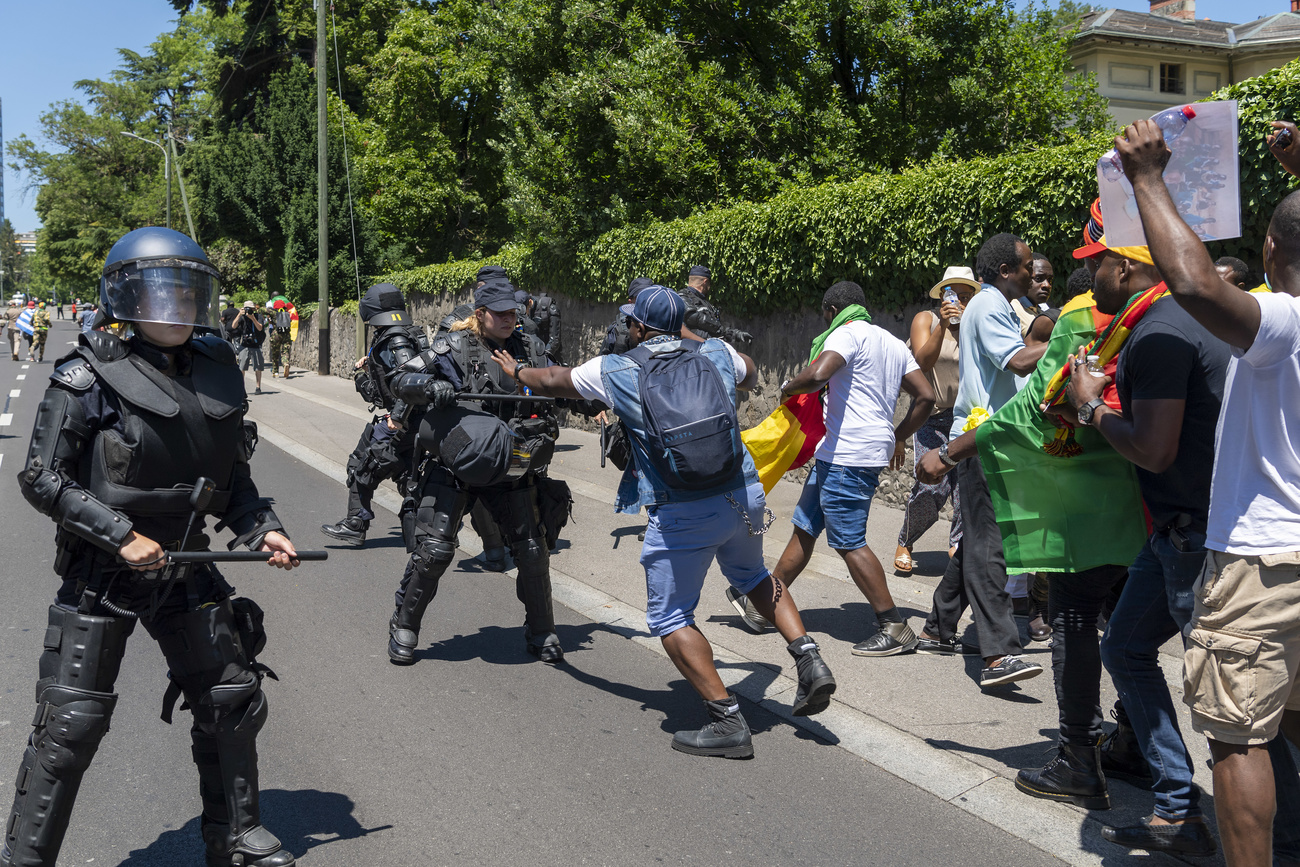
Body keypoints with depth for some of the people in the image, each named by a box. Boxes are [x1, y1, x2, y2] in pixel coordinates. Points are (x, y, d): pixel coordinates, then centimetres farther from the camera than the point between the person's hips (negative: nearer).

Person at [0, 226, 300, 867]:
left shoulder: (216, 375, 3)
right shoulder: (88, 379, -12)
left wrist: (261, 530, -1)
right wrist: (121, 536, -20)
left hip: (183, 568, 6)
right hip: (99, 575, -5)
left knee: (232, 700, 12)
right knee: (72, 724, -1)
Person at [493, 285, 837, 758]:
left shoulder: (615, 371, -1)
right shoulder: (717, 354, 6)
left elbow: (553, 380, 17)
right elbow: (751, 377, 30)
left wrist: (515, 371, 38)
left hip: (681, 515, -5)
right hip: (743, 497, 5)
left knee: (670, 619, 9)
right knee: (753, 577, 31)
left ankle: (728, 721, 2)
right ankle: (808, 657, 15)